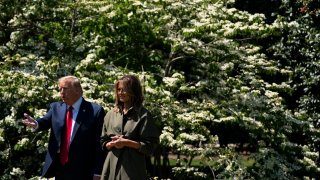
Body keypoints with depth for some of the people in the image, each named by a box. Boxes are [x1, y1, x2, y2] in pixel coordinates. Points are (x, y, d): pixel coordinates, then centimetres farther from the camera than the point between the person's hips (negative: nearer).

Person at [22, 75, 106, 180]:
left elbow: (99, 144, -8)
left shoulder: (95, 111, -7)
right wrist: (36, 124, -29)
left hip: (82, 172, -5)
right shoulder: (56, 107, 9)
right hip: (60, 169, 5)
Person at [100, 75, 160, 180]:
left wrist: (126, 142, -13)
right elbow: (103, 143, 16)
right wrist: (113, 143, -5)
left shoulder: (143, 115, -1)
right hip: (111, 167, 4)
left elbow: (150, 145, -5)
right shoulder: (111, 114, 12)